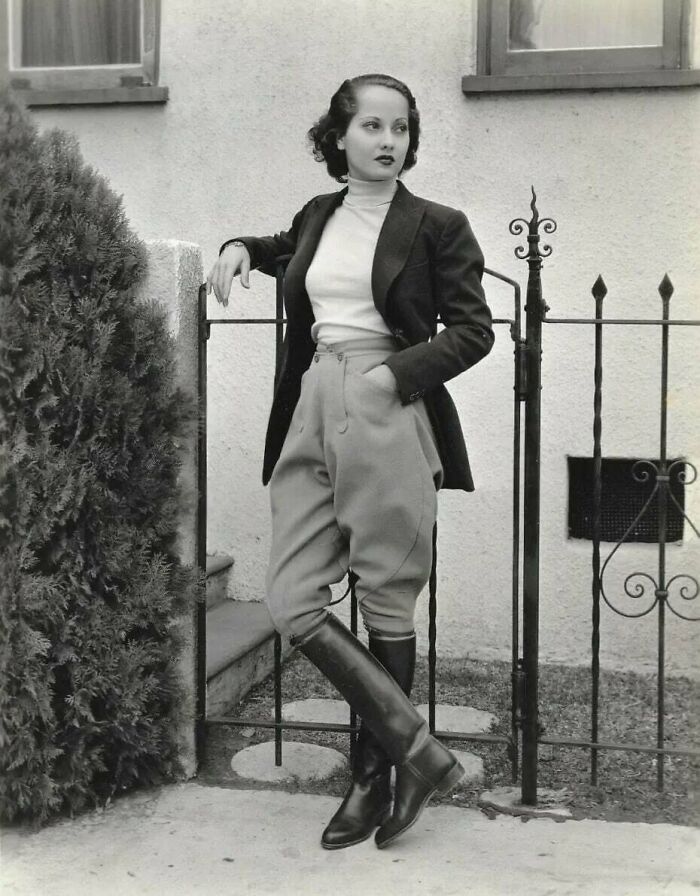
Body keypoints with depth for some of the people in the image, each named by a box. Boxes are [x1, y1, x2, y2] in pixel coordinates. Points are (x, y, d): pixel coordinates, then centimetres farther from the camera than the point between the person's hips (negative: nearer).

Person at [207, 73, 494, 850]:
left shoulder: (435, 226, -1)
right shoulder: (316, 216, 15)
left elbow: (473, 331, -3)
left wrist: (395, 374, -14)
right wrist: (242, 249, 18)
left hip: (390, 421, -5)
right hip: (312, 416, 6)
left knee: (386, 608, 2)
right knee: (291, 603, -3)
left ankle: (375, 777, 16)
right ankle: (417, 750, 7)